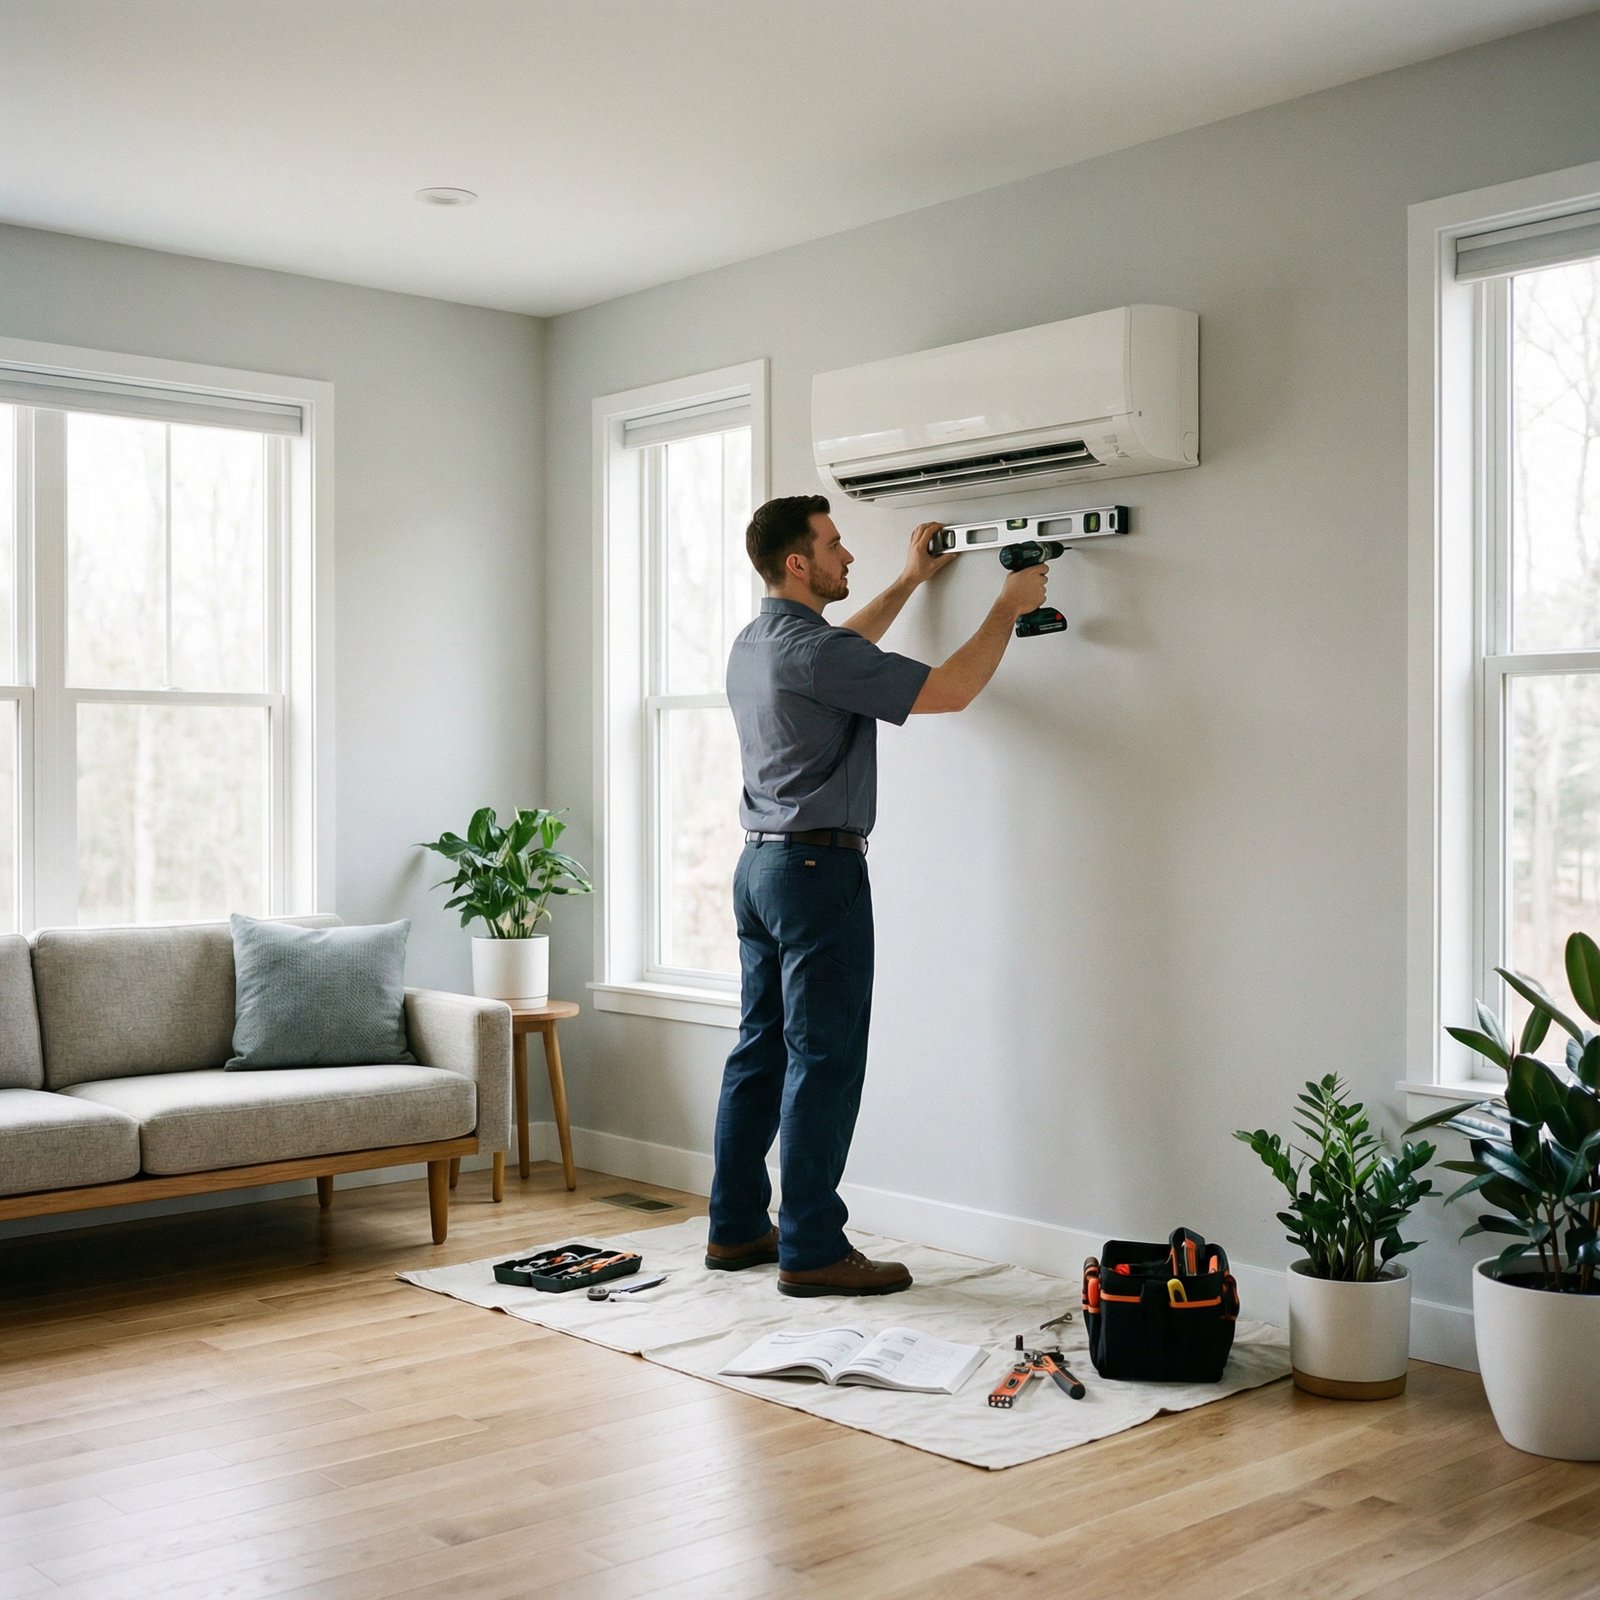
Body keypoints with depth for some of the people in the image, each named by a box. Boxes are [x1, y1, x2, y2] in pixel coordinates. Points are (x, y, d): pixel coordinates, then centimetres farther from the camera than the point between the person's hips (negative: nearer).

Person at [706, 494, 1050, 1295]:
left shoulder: (753, 645, 12)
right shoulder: (811, 651, -18)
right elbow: (950, 690, -18)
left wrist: (910, 580, 38)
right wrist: (1009, 606, -4)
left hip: (760, 866, 10)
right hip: (819, 869, -10)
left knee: (760, 1051, 13)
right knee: (824, 1062, -5)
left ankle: (736, 1228, 19)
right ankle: (811, 1250, 0)